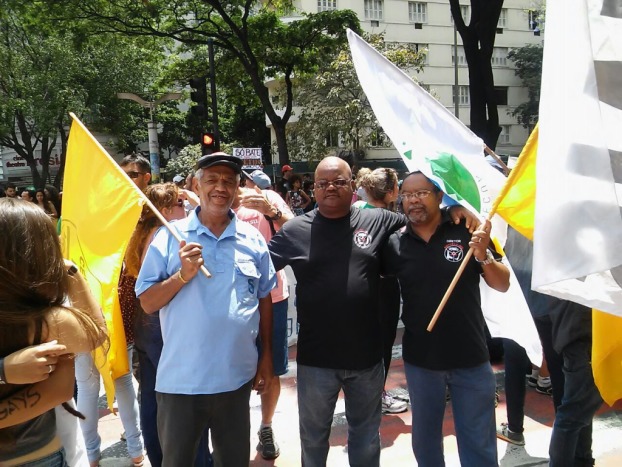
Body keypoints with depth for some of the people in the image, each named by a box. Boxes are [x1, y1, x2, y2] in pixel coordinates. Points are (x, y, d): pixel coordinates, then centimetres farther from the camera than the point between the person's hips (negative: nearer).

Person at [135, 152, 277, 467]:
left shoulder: (253, 239, 1)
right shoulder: (170, 236, -5)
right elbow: (147, 303, -5)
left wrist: (267, 356, 10)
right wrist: (182, 275, -21)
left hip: (236, 377, 2)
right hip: (180, 379, -1)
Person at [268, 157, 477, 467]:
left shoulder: (377, 221, -1)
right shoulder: (295, 230, -4)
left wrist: (453, 208, -4)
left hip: (367, 356, 2)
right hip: (316, 359, -1)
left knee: (366, 437, 23)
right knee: (314, 437, 20)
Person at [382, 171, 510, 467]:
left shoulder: (467, 232, -7)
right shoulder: (395, 244, -3)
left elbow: (503, 285, -5)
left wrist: (483, 256, -23)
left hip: (470, 358, -1)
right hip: (419, 359, 2)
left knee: (479, 442, 12)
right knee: (425, 439, 20)